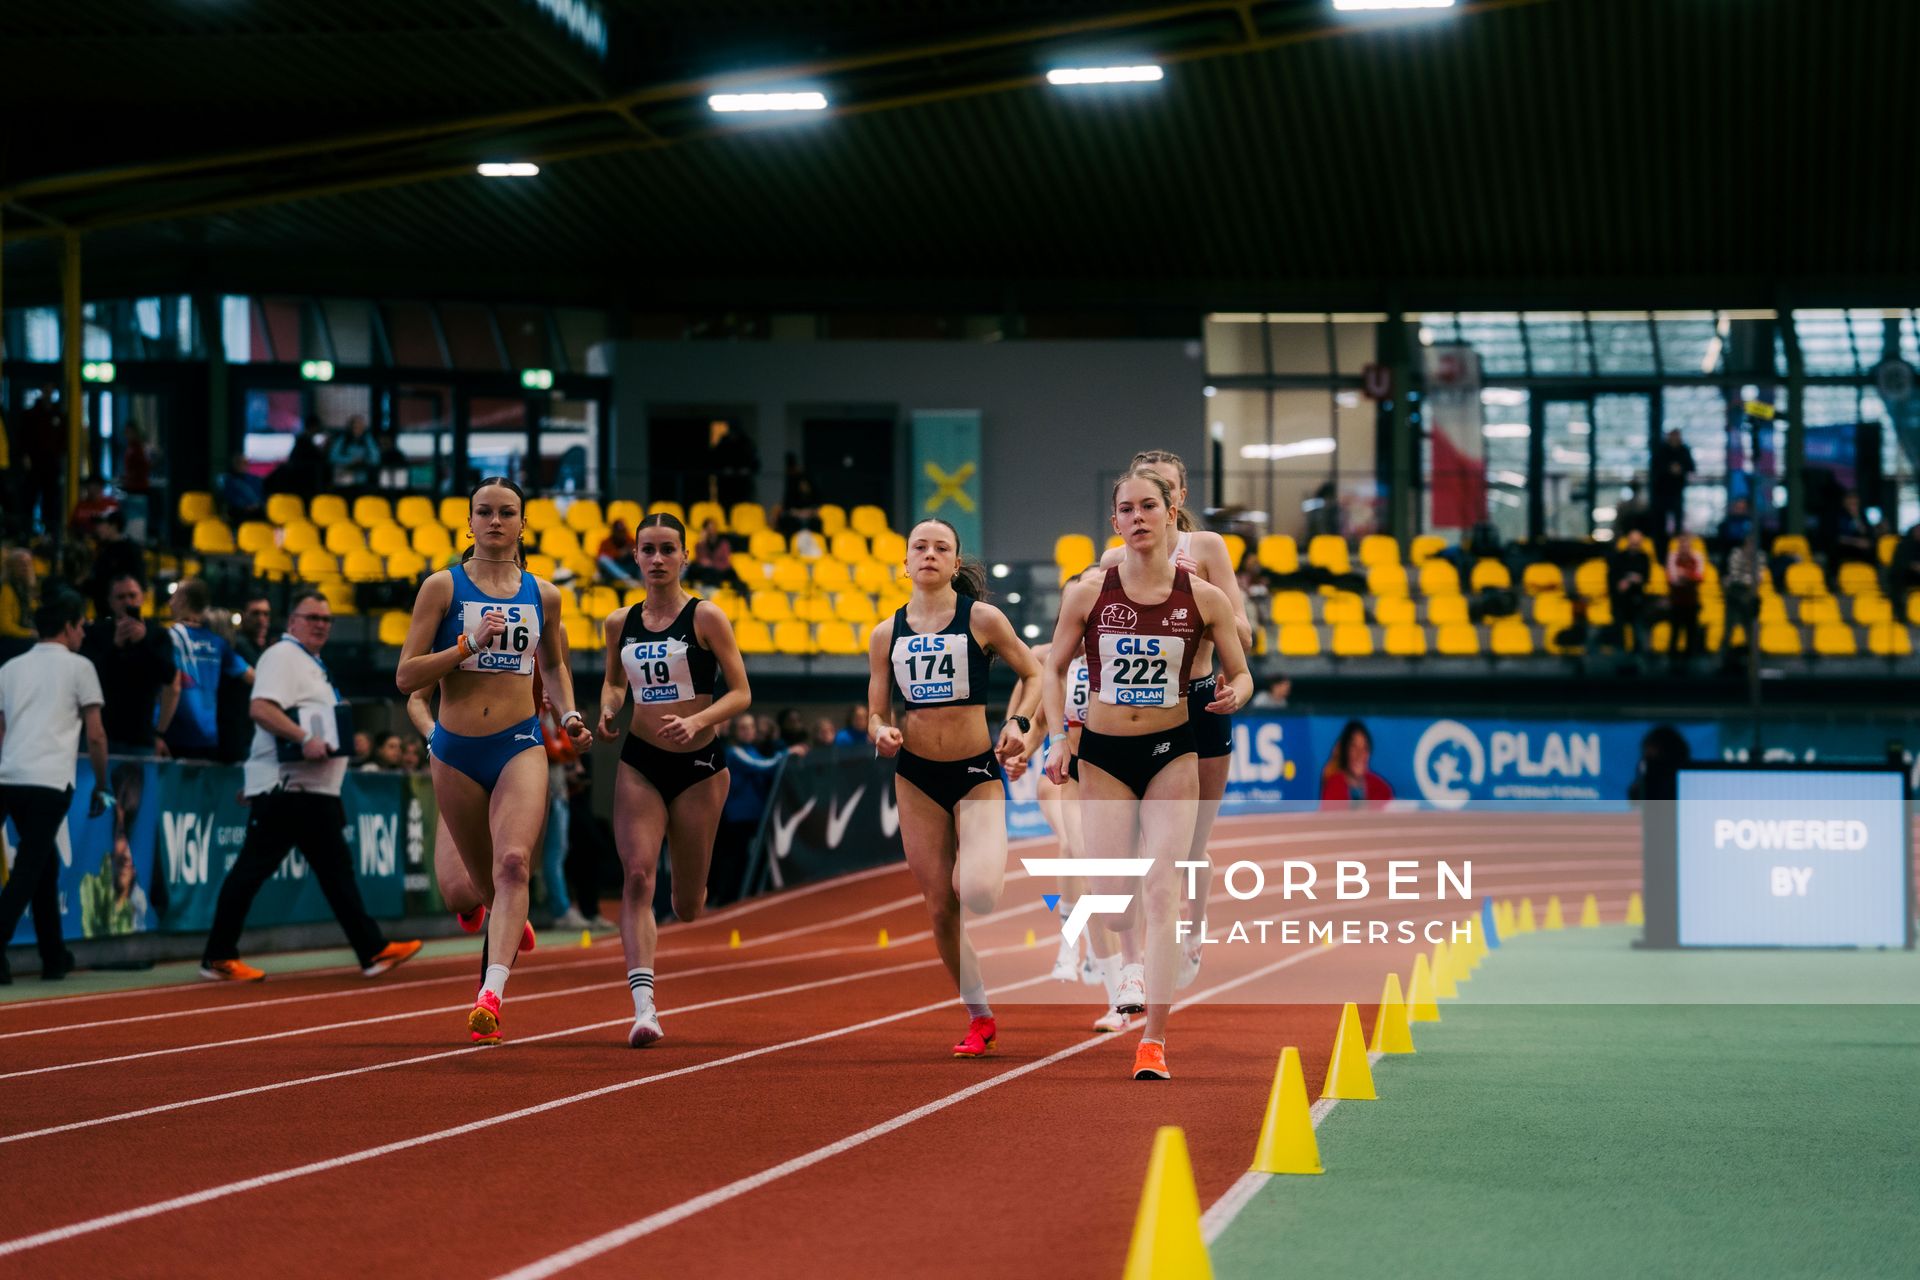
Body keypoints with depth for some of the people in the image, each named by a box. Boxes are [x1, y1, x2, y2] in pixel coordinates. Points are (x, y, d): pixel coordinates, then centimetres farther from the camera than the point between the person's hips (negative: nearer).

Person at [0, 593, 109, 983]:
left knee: (44, 863, 19)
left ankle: (54, 956, 23)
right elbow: (96, 735, 2)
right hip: (50, 780, -5)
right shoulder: (78, 667, 6)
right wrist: (101, 787, 11)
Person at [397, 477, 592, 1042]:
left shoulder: (543, 595, 8)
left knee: (513, 863, -23)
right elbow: (405, 676, -5)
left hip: (519, 747, 0)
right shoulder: (443, 587, 0)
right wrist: (470, 644, -16)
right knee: (486, 881, 12)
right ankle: (511, 931, 46)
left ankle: (491, 993, -34)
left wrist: (568, 713, 8)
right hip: (455, 752, 0)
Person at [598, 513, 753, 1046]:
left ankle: (690, 889, 48)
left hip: (699, 766, -2)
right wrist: (608, 709, 0)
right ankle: (644, 1006, -24)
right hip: (639, 765, 2)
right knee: (637, 877, -18)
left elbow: (741, 693, -6)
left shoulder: (705, 617, -7)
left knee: (687, 906, 7)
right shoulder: (620, 623, 5)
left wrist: (697, 721, -23)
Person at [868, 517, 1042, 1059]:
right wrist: (882, 733, -14)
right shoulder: (887, 634, 4)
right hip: (915, 775, 3)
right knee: (941, 908, 3)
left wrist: (1019, 722, -12)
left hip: (977, 771, -3)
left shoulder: (982, 619, -4)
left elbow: (1036, 675, 4)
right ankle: (979, 1018, 19)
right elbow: (876, 714, 8)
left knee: (977, 895, -24)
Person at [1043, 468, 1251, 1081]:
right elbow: (1054, 668, 7)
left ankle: (1153, 1042, -8)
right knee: (1109, 895, 0)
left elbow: (1241, 674, 4)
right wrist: (1057, 739, -2)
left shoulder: (1203, 598, -6)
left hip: (1172, 753, -1)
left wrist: (1233, 696, -18)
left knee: (1163, 887, -10)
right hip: (1103, 753, 1)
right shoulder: (1088, 592, -6)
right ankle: (1134, 960, 39)